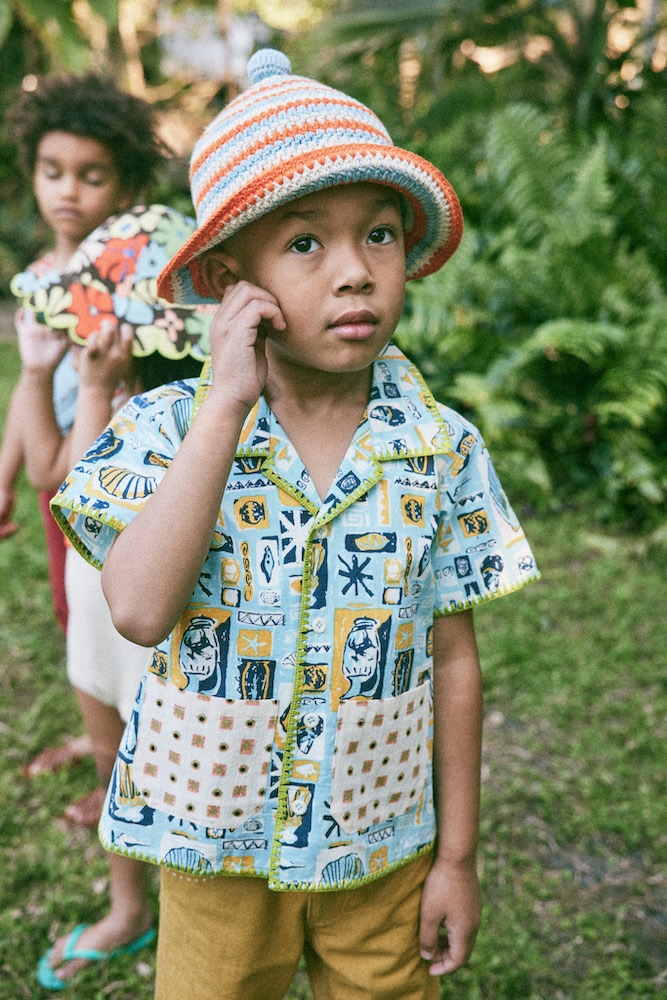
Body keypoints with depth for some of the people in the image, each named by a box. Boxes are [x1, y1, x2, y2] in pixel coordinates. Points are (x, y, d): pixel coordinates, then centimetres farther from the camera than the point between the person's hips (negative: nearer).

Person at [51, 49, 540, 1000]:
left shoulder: (441, 448, -10)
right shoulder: (169, 430, -15)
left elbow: (453, 658, -3)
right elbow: (140, 610, -31)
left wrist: (457, 856, 2)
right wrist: (227, 405, -30)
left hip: (383, 850, 1)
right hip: (216, 847, -1)